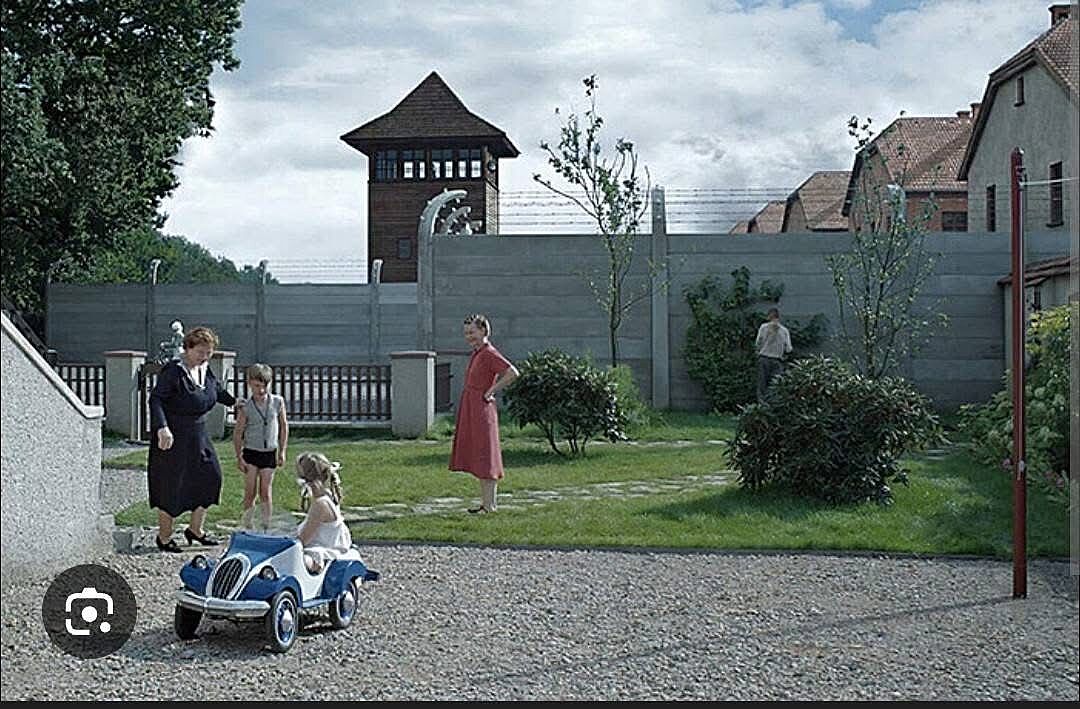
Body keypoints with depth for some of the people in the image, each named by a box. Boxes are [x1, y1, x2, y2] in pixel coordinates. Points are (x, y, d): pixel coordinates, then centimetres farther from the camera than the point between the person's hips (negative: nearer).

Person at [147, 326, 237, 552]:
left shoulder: (205, 370, 6)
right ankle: (164, 537, 15)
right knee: (171, 485, 0)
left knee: (210, 475, 4)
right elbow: (155, 398, -25)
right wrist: (162, 428, -36)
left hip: (198, 434, 8)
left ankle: (196, 529, 18)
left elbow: (217, 390, 26)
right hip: (173, 436, -8)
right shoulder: (173, 370, -18)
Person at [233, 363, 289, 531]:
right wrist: (239, 457, -4)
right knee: (250, 492, 1)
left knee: (266, 492, 3)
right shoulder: (245, 407, -9)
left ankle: (267, 526, 11)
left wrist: (282, 451, 6)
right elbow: (237, 432, -2)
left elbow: (283, 426, 6)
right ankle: (246, 526, 13)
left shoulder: (278, 402, -4)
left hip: (269, 453, 1)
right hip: (251, 452, -1)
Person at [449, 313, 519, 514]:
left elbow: (513, 373, -24)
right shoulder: (476, 353, 13)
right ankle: (485, 503, 17)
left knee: (485, 457, -6)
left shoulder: (489, 353, -14)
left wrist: (491, 391, -17)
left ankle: (489, 506, -2)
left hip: (482, 411, -10)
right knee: (477, 458, 12)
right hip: (469, 411, 10)